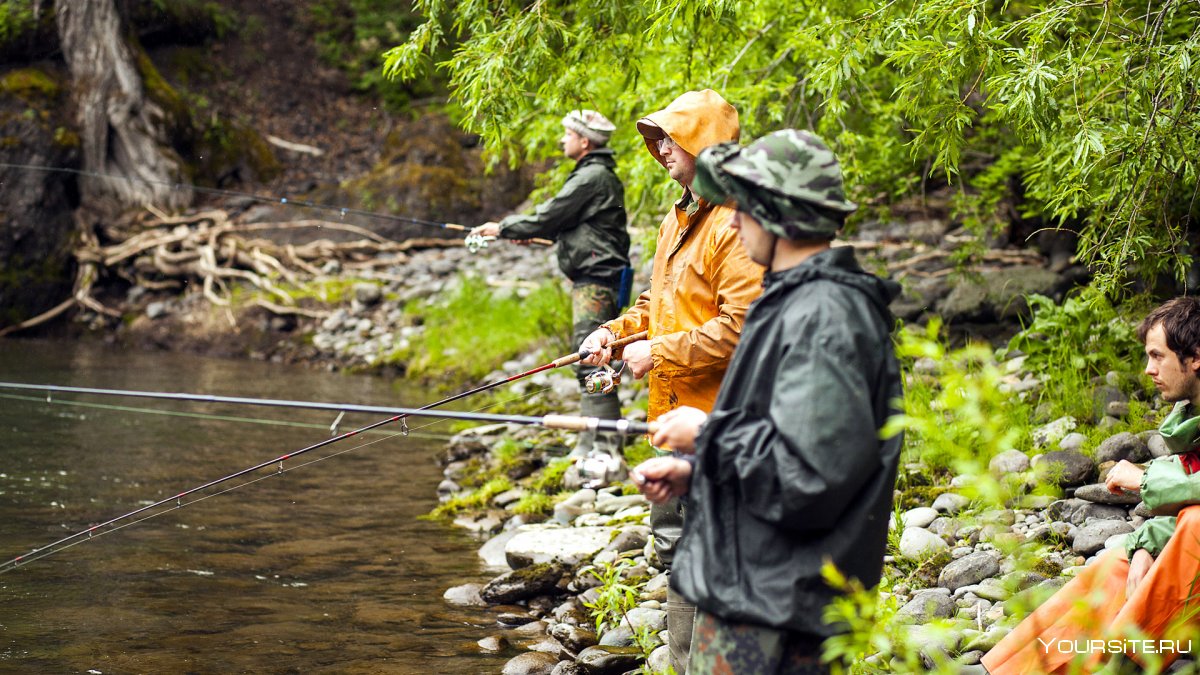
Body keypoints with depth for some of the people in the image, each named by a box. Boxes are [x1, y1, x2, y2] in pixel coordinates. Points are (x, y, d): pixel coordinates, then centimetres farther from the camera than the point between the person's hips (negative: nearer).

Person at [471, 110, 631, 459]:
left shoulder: (592, 177, -14)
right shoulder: (599, 175, 19)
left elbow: (547, 218, -11)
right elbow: (566, 223, 28)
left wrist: (502, 228, 2)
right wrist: (528, 231, 26)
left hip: (595, 281, -11)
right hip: (593, 280, 11)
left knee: (591, 362, -12)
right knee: (589, 361, 13)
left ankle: (605, 445, -14)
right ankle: (593, 441, 16)